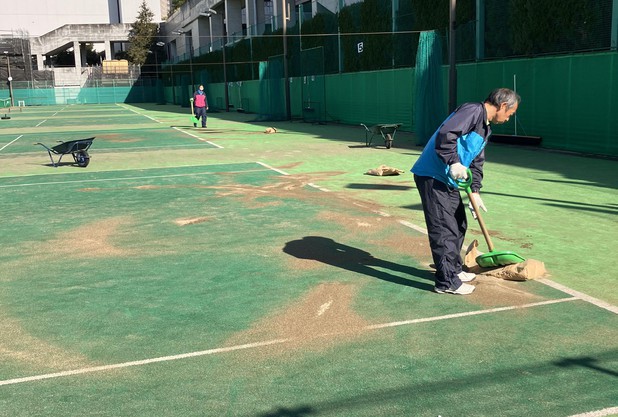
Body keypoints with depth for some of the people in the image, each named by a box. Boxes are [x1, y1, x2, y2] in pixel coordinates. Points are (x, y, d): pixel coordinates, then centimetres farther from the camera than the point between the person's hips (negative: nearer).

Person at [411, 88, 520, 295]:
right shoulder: (473, 110, -14)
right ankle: (446, 282, 1)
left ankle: (454, 270, 35)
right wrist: (454, 163, -27)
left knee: (459, 225, 20)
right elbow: (445, 134, -28)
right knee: (444, 229, -7)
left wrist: (475, 192, 13)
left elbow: (477, 162, 21)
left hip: (449, 180, 11)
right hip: (432, 176, -11)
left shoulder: (486, 128, 19)